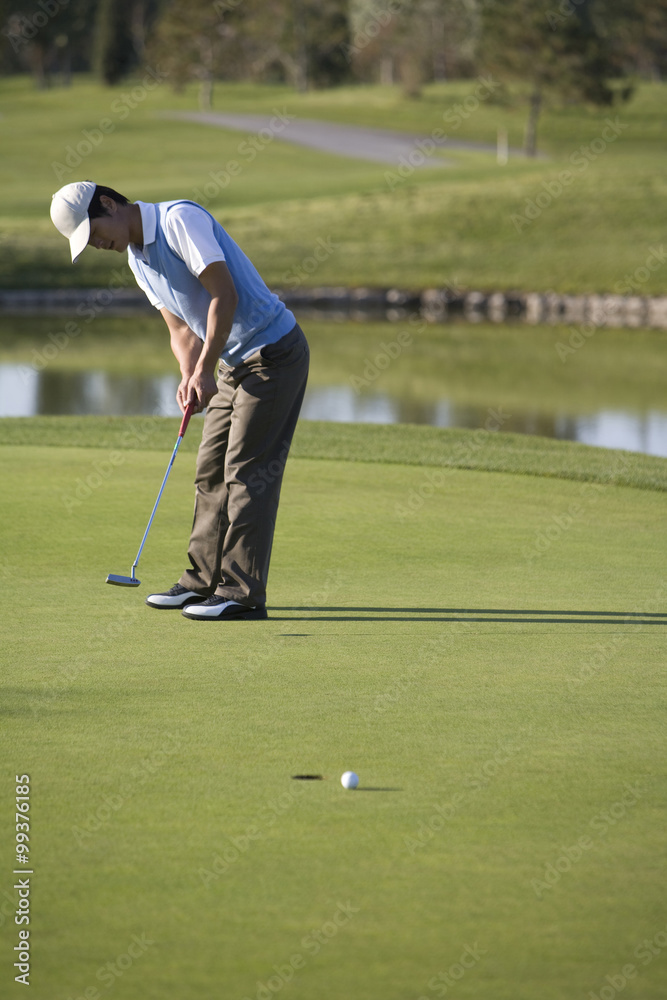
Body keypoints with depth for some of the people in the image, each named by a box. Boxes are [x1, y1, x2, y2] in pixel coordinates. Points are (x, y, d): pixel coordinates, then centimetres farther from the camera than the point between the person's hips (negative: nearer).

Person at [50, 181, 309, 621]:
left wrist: (206, 368, -18)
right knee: (211, 469, 11)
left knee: (248, 472, -10)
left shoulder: (180, 219, -18)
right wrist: (190, 378, -5)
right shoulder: (138, 258, 11)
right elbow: (181, 328, 13)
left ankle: (244, 593, -9)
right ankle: (205, 581, 18)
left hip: (274, 350, -9)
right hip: (236, 363, 9)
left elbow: (225, 295, -22)